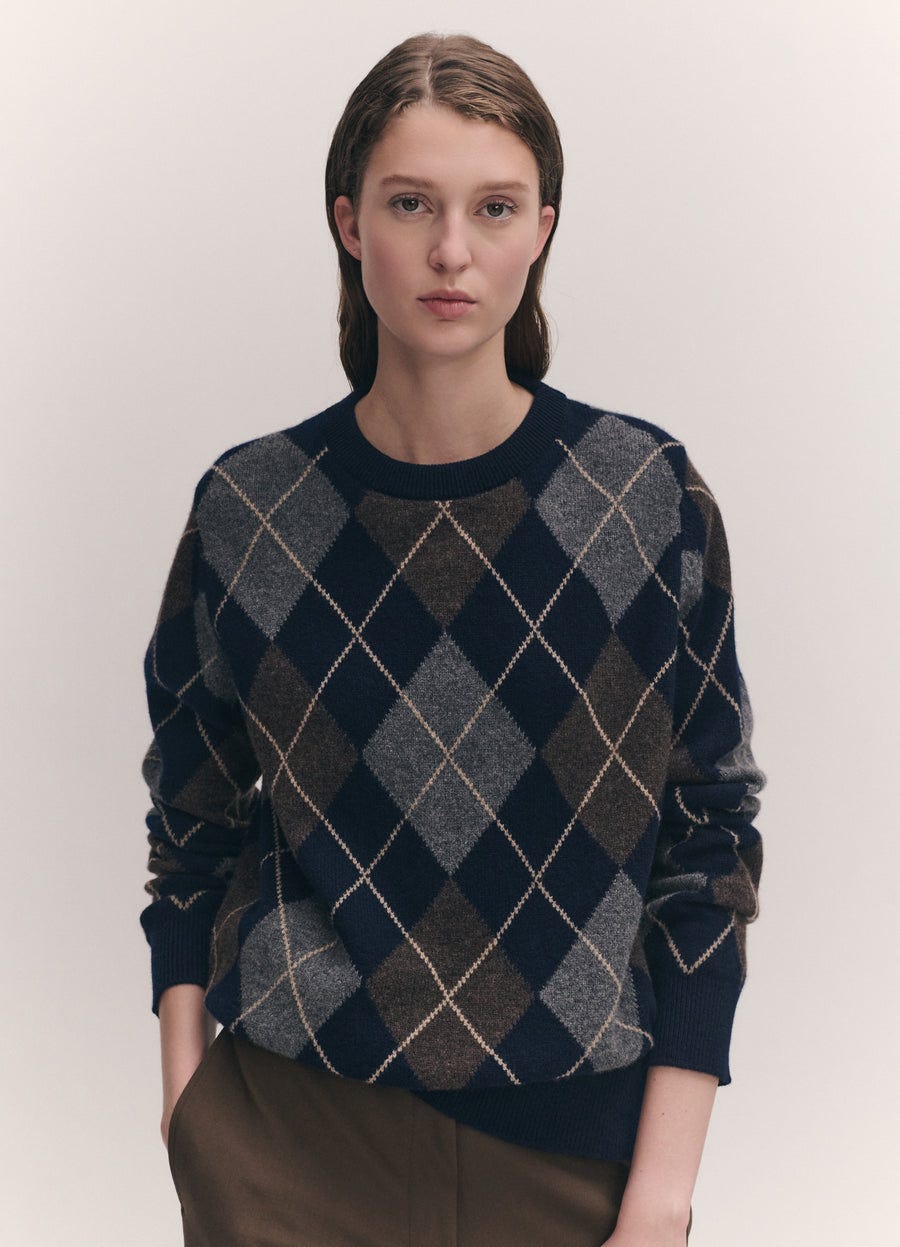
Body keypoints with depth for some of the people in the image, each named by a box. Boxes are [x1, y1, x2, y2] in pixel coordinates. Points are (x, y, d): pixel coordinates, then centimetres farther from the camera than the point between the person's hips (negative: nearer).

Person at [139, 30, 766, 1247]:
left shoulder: (649, 495, -7)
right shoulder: (246, 508, -4)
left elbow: (710, 839, -5)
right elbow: (194, 831, 5)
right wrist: (187, 1105, 0)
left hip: (579, 1146, 0)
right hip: (287, 1141, 1)